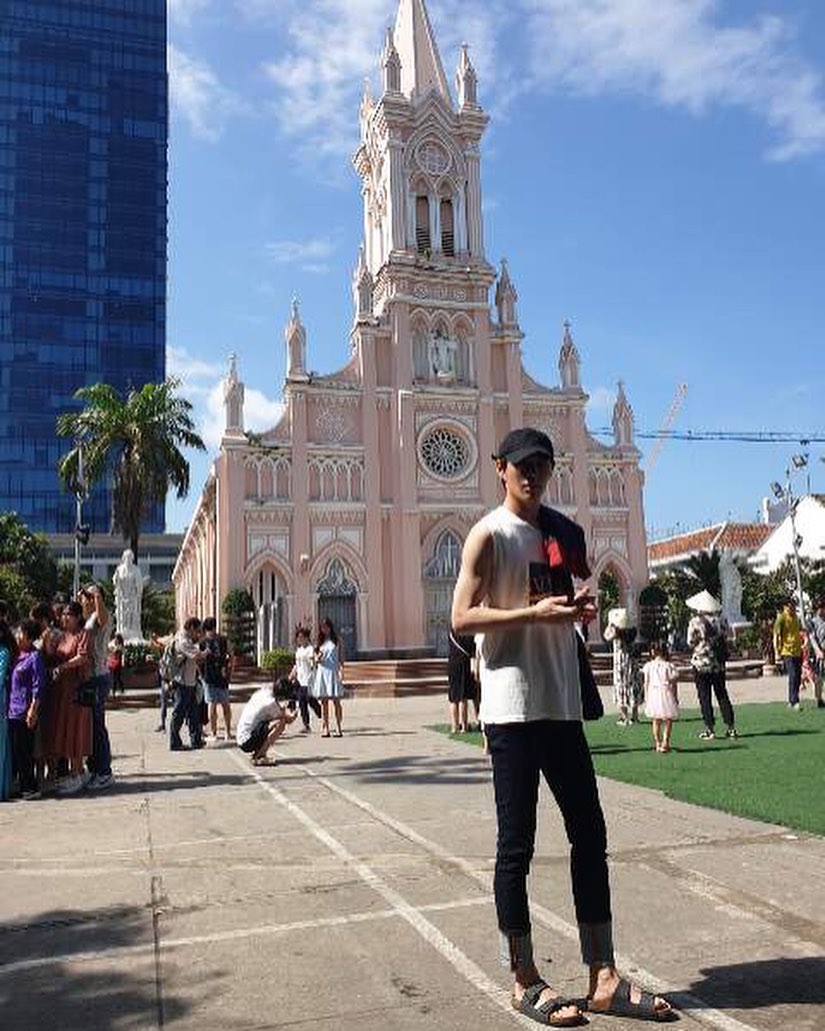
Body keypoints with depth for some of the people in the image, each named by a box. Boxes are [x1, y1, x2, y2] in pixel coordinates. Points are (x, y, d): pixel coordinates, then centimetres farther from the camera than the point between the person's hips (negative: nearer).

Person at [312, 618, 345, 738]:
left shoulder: (336, 641, 6)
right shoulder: (319, 642, 12)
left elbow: (340, 658, 5)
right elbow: (316, 659, 14)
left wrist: (341, 669, -9)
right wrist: (318, 658, -9)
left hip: (333, 672, -2)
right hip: (322, 673, 2)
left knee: (336, 701, -4)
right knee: (324, 702, 1)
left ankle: (338, 728, -1)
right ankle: (325, 728, 4)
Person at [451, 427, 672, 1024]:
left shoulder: (565, 532, 14)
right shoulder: (490, 535, -6)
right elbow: (462, 619, -12)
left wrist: (584, 609, 1)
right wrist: (535, 613, -20)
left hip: (563, 703, 7)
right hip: (512, 708, -7)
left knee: (590, 835, 10)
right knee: (517, 845, 1)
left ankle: (604, 979, 22)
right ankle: (525, 983, 15)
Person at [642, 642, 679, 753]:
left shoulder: (648, 666, 1)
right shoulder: (669, 666, -5)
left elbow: (646, 684, 4)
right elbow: (674, 684, -1)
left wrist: (646, 697, 12)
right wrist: (676, 698, 8)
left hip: (653, 694, 3)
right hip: (666, 694, -3)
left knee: (656, 720, 13)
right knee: (668, 720, 6)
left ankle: (657, 743, 15)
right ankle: (665, 742, -7)